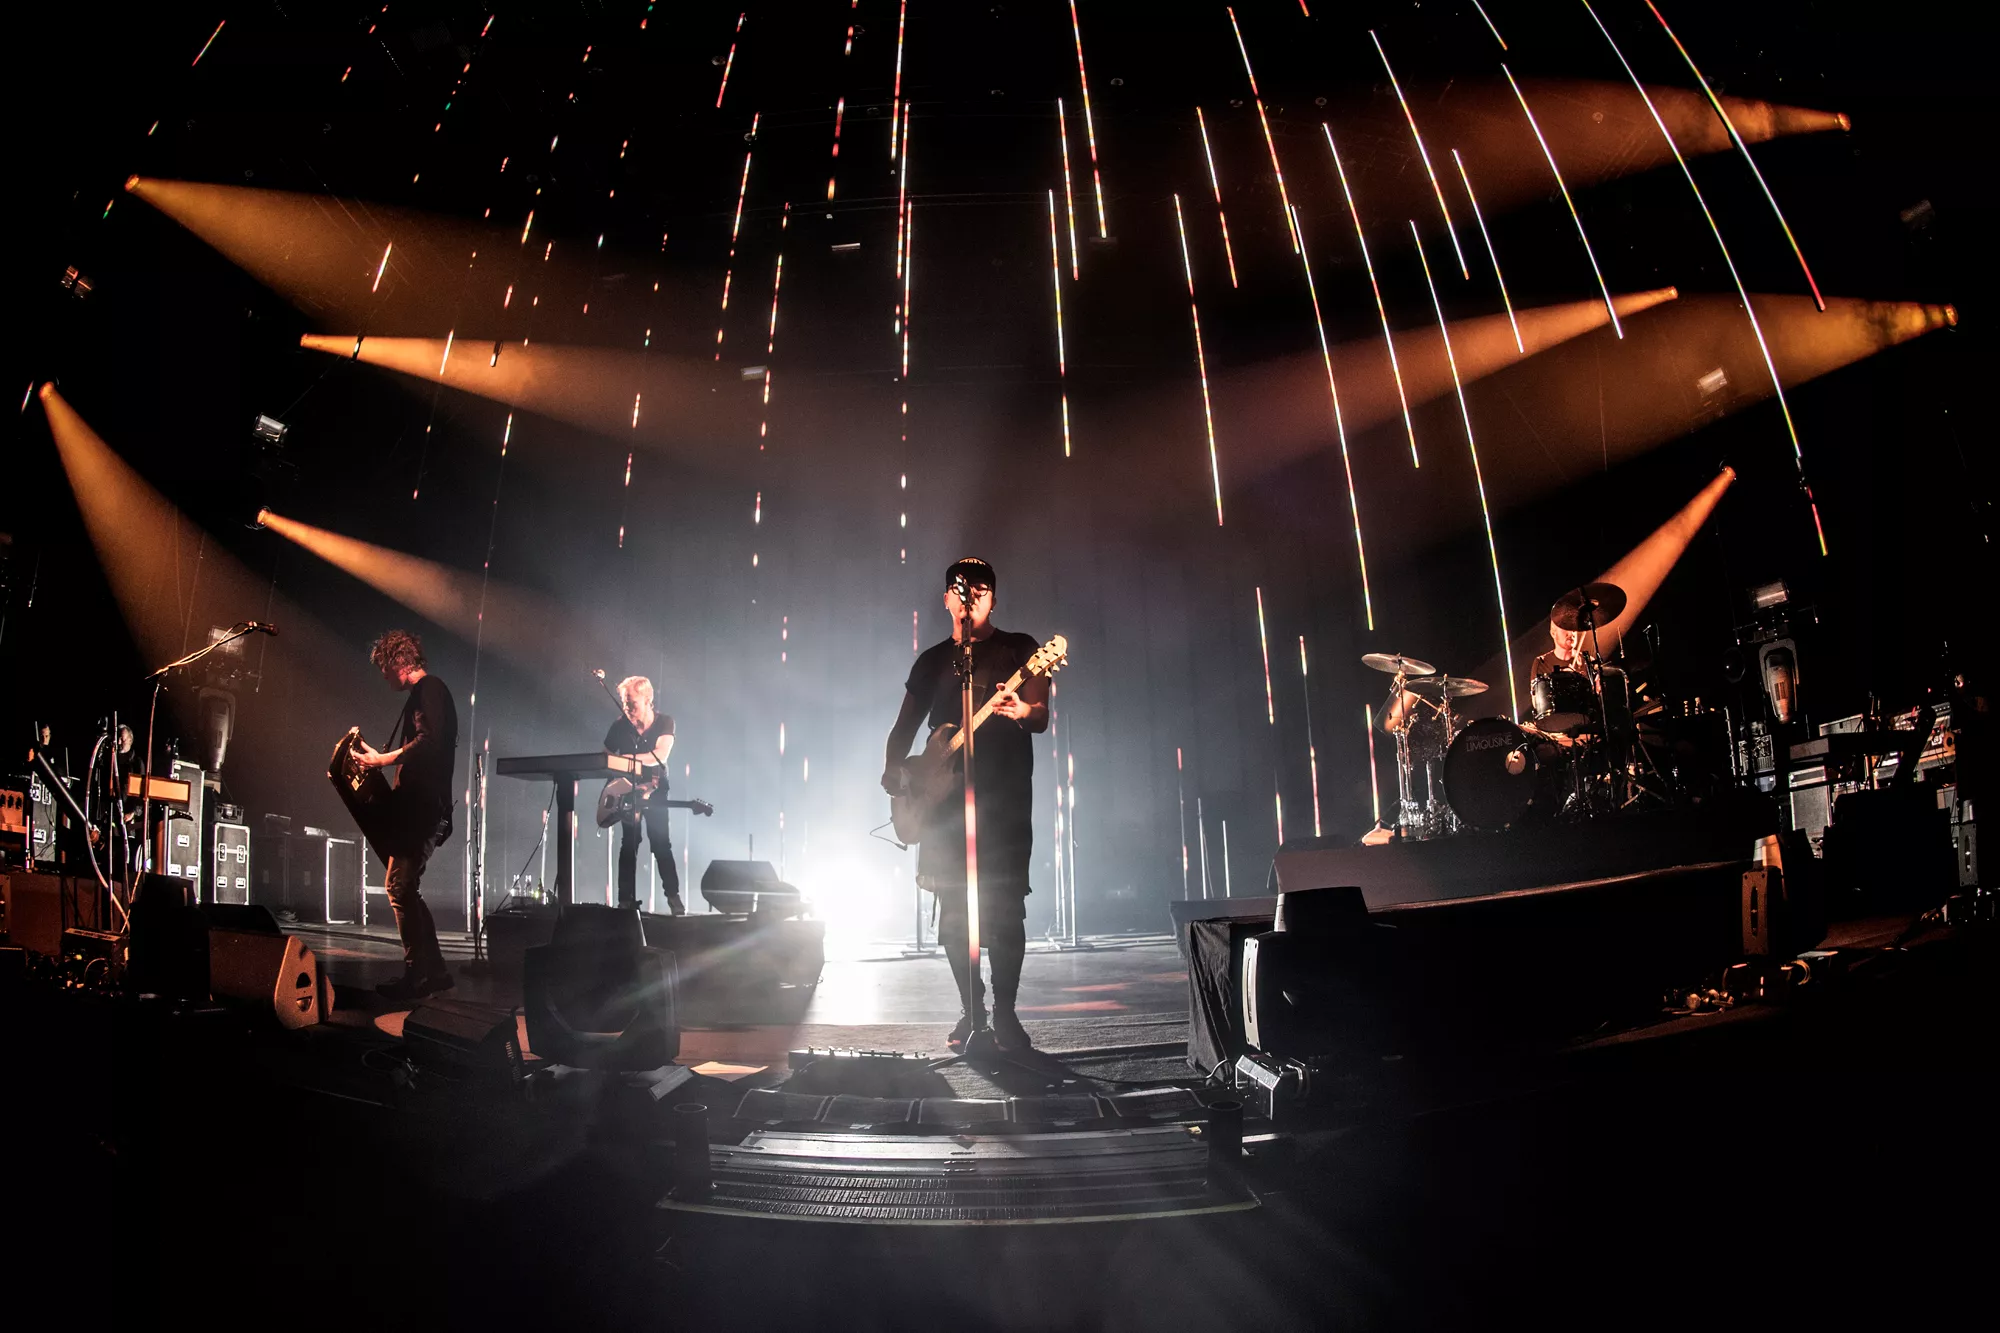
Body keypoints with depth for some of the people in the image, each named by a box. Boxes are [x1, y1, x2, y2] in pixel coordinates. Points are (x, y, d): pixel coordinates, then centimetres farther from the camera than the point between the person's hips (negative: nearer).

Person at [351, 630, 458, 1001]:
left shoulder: (429, 690, -9)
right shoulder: (425, 693, 23)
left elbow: (429, 742, -23)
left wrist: (383, 760, -16)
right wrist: (381, 758, 22)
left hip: (424, 807, -11)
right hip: (418, 807, 11)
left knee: (400, 886, -12)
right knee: (404, 888, 11)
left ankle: (417, 975, -10)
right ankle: (433, 971, 14)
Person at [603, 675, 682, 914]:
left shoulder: (664, 722, -9)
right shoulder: (620, 726, -5)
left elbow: (660, 755, -22)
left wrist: (625, 758, -24)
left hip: (654, 790, -1)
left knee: (661, 843, -8)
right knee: (629, 844, -1)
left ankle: (674, 897, -4)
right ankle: (626, 900, 2)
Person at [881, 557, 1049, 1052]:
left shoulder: (1019, 650, 4)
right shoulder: (932, 660, 16)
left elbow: (1041, 717, -8)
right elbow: (905, 727, 20)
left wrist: (1022, 711, -31)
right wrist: (893, 768, 1)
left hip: (1004, 797, -4)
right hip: (944, 797, 4)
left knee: (1004, 905, -9)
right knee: (953, 908, 3)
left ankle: (1004, 1012, -1)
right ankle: (971, 1008, 13)